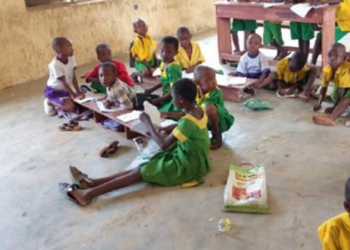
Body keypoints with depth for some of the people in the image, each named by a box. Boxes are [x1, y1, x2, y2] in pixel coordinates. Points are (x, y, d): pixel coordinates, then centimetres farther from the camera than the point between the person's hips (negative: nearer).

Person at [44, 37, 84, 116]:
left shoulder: (71, 58, -7)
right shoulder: (55, 64, -27)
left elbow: (73, 77, -6)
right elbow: (64, 82, -25)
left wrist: (78, 91, -14)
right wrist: (74, 95, -25)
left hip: (65, 90, 8)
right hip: (54, 91, -8)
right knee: (71, 107, -25)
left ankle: (56, 102, 17)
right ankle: (50, 102, 1)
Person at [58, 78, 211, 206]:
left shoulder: (188, 121, -27)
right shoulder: (198, 110, 2)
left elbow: (163, 144, -25)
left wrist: (148, 123, -15)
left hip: (187, 166, -8)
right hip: (191, 159, 9)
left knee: (140, 172, -13)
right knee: (144, 166, 0)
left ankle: (88, 194, -14)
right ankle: (93, 183, -4)